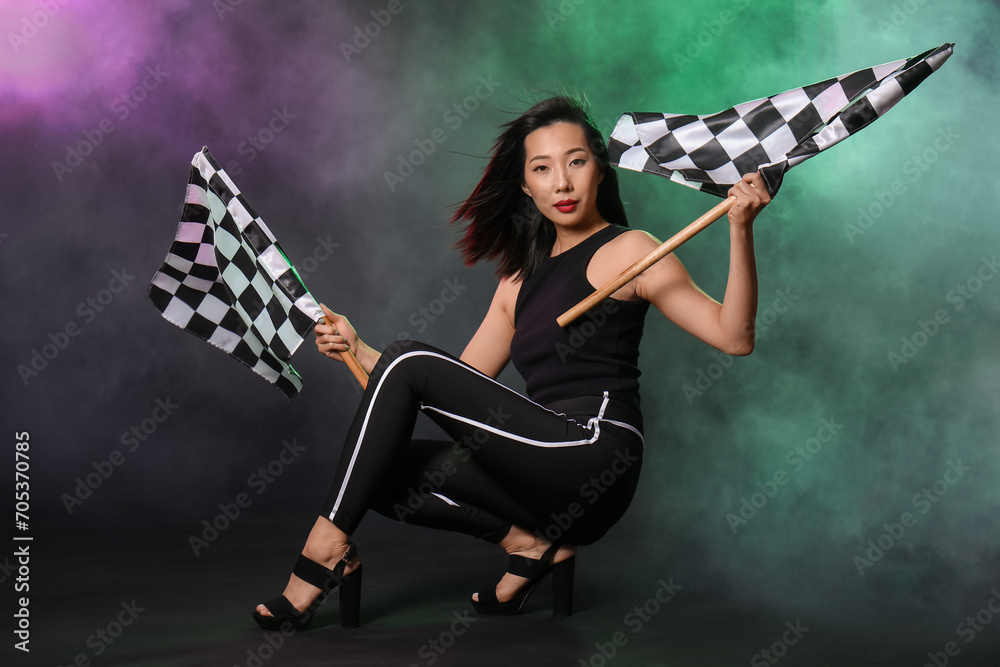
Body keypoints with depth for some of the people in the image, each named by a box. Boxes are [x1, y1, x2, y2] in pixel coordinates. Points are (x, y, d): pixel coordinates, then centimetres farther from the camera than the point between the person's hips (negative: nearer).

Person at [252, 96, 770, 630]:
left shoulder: (625, 251, 1)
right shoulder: (521, 277, 22)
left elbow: (733, 336, -11)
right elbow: (462, 385, 19)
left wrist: (740, 228, -25)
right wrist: (359, 351, 9)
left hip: (593, 452, -8)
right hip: (550, 477, 8)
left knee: (408, 361, -11)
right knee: (379, 472, 1)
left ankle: (329, 544, -7)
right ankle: (529, 542, -2)